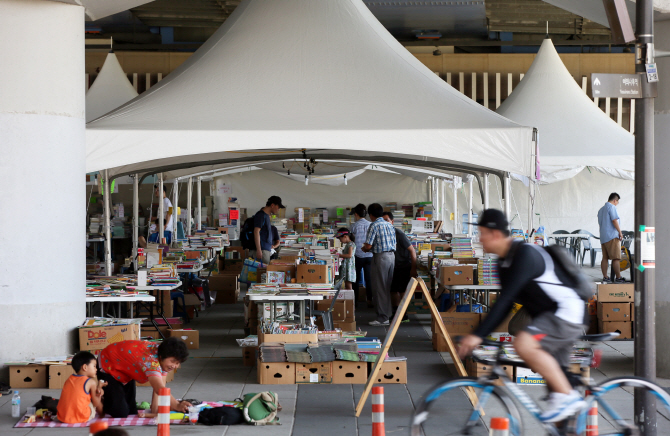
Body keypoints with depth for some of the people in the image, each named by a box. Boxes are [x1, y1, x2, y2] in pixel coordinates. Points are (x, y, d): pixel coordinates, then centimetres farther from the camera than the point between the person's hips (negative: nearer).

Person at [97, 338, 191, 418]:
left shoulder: (163, 360, -12)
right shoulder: (151, 360, -40)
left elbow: (159, 387, -12)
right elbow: (160, 389, -48)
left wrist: (154, 410, -22)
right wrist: (177, 406, -56)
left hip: (125, 373, 9)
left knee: (132, 412, 7)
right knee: (120, 412, -18)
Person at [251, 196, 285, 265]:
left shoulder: (266, 215, 21)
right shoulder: (261, 215, -9)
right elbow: (256, 232, -17)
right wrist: (259, 250, -23)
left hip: (266, 250, 10)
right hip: (262, 250, -10)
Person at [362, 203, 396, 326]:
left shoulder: (374, 226, -11)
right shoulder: (390, 225, 12)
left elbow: (368, 246, -15)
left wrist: (364, 249, 9)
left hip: (380, 257, -7)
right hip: (392, 256, 7)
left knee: (379, 288, -2)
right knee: (389, 287, 13)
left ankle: (382, 318, -2)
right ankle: (389, 314, 17)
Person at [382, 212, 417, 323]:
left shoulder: (399, 233, -19)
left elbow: (412, 250, -18)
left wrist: (413, 269, -18)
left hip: (405, 266, -7)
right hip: (395, 267, 7)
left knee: (402, 290, -9)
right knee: (393, 290, 7)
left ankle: (404, 316, -3)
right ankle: (396, 313, 18)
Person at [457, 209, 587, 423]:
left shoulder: (525, 254, -21)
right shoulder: (505, 262, 10)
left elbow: (505, 299, -27)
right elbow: (505, 304, 13)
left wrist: (478, 335, -28)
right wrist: (479, 335, 6)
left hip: (567, 312, -10)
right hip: (549, 317, 11)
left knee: (523, 344, -30)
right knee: (552, 373, 11)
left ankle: (568, 397, -21)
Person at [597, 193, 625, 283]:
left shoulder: (601, 210, 20)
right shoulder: (612, 207, -7)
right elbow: (615, 221, -16)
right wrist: (620, 232, -10)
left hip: (603, 237, 9)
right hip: (612, 236, -9)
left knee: (605, 258, 7)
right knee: (616, 258, -7)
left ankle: (605, 277, 5)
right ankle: (618, 278, -8)